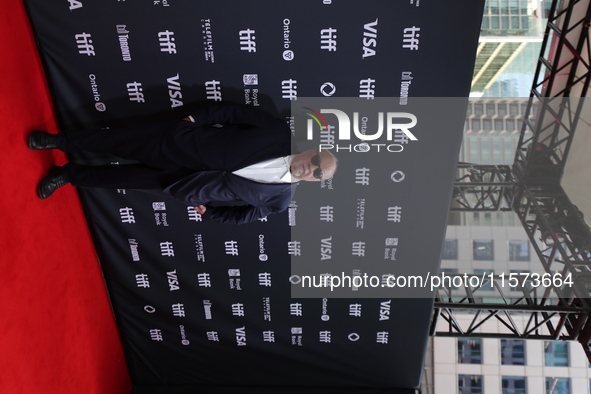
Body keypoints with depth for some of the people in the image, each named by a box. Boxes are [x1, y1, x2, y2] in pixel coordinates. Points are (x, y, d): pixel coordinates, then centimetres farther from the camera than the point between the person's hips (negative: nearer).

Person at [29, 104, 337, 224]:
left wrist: (208, 212, -4)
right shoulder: (282, 134, -9)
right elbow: (239, 113, -4)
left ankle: (69, 175, 23)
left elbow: (241, 215, 4)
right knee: (125, 142, -4)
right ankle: (60, 141, 18)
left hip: (187, 187, 0)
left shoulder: (279, 199, -6)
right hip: (188, 143, 0)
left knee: (132, 179, 0)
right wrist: (201, 117, -8)